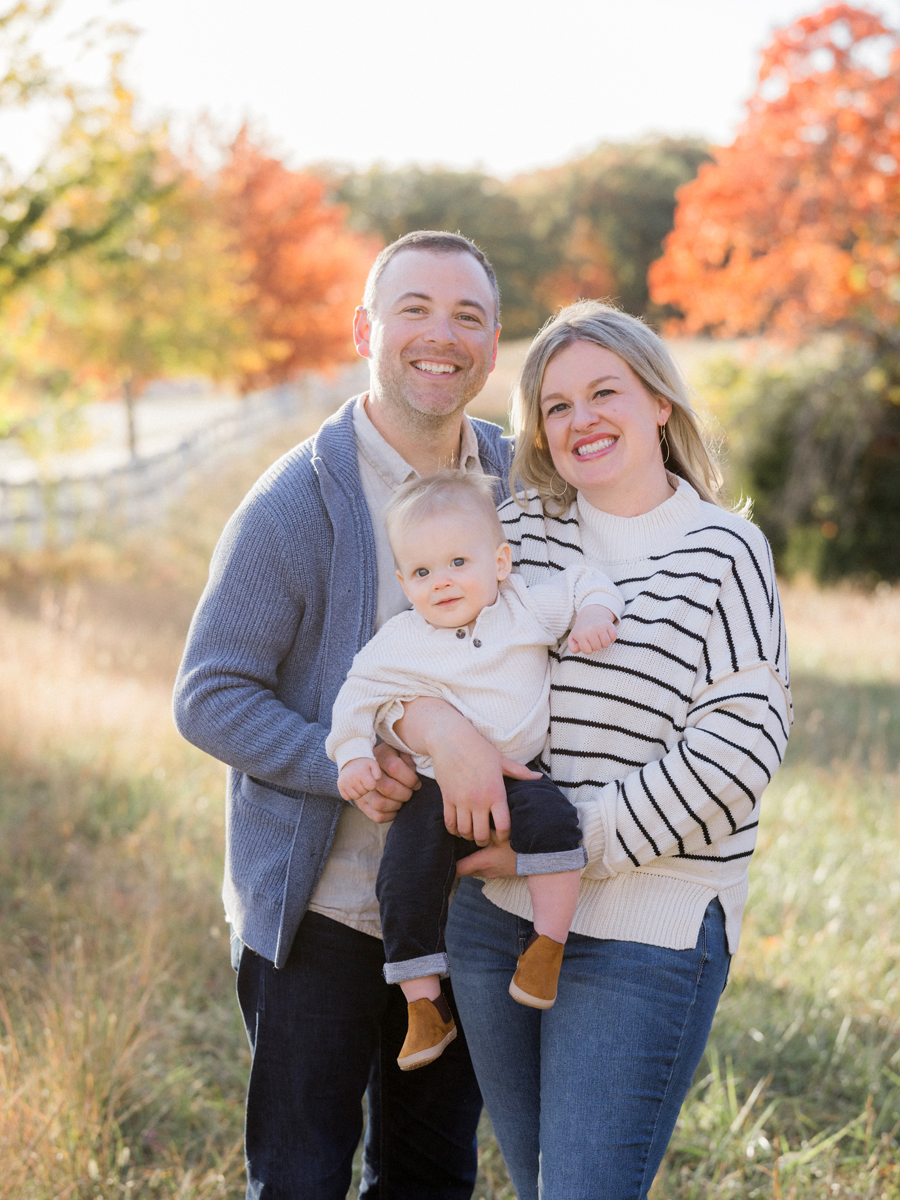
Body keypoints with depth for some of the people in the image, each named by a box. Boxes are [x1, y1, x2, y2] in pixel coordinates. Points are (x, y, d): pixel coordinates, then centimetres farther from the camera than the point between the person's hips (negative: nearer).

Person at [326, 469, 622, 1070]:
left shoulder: (527, 609, -1)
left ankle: (548, 946, -16)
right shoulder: (399, 644, -3)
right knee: (405, 875, -15)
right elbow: (359, 696, 4)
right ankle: (424, 1006, -2)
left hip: (520, 775, 0)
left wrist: (596, 613, -9)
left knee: (551, 818, -31)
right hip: (440, 788, 1)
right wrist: (354, 755, -8)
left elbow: (582, 581, 10)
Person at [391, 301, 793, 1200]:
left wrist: (568, 847, -16)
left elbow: (737, 746, -13)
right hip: (493, 913, 5)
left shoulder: (723, 552, -4)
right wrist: (443, 728, -21)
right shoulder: (518, 529, 7)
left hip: (647, 932, -4)